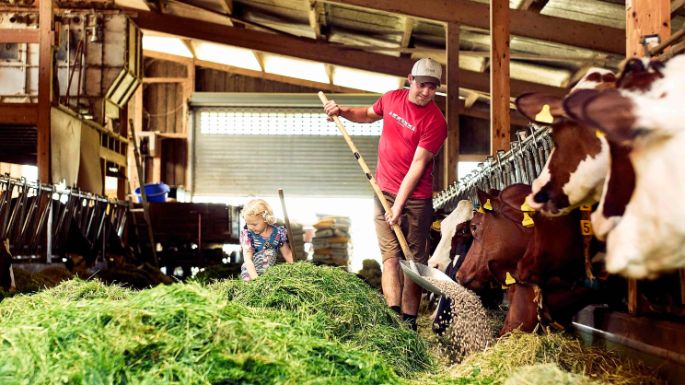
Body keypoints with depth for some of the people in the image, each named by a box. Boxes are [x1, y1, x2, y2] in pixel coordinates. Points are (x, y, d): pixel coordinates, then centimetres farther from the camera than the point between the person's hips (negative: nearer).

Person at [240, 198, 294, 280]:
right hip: (250, 270, -2)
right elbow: (247, 259, -20)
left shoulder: (278, 232, -5)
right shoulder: (247, 234, -11)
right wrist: (255, 279, -32)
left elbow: (287, 254, 8)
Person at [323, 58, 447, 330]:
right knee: (390, 254, -4)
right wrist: (342, 111, 7)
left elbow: (418, 165, -19)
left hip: (416, 197, -4)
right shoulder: (392, 98, 2)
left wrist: (399, 205, -23)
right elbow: (369, 115, 25)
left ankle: (409, 320, 6)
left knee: (415, 258, 2)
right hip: (385, 191, 4)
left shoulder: (435, 122, -15)